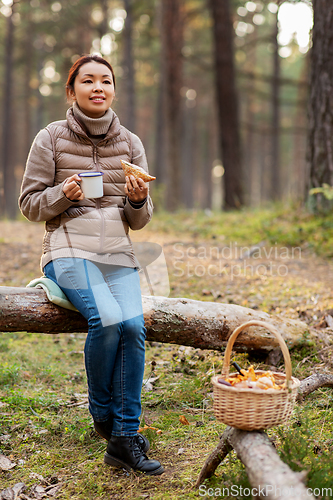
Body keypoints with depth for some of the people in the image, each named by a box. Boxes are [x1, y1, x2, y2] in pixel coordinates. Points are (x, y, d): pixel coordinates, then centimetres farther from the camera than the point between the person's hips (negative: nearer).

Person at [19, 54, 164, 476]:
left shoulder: (130, 143, 11)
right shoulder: (51, 138, 2)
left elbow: (139, 221, 12)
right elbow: (29, 204, 4)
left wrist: (138, 200, -11)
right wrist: (63, 195, -15)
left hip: (118, 253, 3)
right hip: (69, 248, -3)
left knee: (133, 324, -24)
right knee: (107, 319, -29)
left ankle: (125, 439, -13)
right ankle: (100, 410, -1)